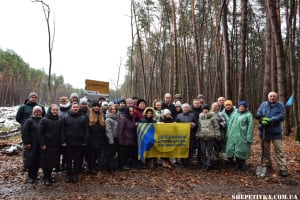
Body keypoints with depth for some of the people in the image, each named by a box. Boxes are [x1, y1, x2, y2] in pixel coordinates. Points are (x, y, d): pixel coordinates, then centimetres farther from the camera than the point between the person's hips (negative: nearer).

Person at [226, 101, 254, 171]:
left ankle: (242, 165, 18)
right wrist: (228, 133, 10)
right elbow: (230, 123, 16)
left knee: (242, 151, 0)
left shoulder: (248, 115, -2)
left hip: (242, 136, -5)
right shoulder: (235, 114, 14)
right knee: (232, 150, 7)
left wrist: (249, 138, -14)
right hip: (233, 135, 5)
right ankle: (238, 164, 24)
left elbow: (250, 126, -8)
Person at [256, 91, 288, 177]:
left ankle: (283, 169, -1)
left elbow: (282, 116, -15)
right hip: (264, 131, 3)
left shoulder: (280, 105, -4)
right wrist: (263, 119, -21)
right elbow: (258, 114, -1)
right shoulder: (263, 104, 4)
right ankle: (267, 164, 31)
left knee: (279, 150, -4)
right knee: (265, 149, 14)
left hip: (276, 131, -3)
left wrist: (270, 120, -22)